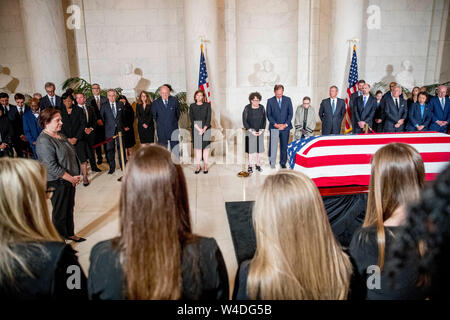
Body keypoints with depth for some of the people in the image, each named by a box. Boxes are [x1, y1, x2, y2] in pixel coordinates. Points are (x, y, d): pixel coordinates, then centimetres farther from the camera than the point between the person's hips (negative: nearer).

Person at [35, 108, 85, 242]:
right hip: (57, 183, -8)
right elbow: (52, 166, -23)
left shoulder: (60, 135, 10)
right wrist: (71, 178, -17)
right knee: (60, 212, 5)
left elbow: (72, 155, 16)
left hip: (70, 180, 9)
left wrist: (76, 176, 4)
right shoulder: (43, 141, -18)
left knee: (69, 208, 20)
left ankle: (70, 234, 37)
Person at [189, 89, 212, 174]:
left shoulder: (207, 105, 4)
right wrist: (199, 129, -12)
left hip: (206, 128, 0)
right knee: (198, 148, 0)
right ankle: (198, 166, 4)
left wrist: (204, 129, -13)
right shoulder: (192, 106, 6)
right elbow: (192, 119, -2)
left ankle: (205, 165, 9)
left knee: (205, 147, 2)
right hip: (196, 129, 0)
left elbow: (209, 118, -2)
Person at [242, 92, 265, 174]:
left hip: (260, 131, 3)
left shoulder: (262, 108, 2)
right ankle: (250, 166, 1)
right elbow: (244, 121, -5)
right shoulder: (247, 108, -7)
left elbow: (264, 120, 7)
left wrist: (261, 130, -4)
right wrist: (251, 131, -10)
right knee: (251, 149, -7)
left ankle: (258, 165, 13)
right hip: (250, 131, -3)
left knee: (259, 148, 3)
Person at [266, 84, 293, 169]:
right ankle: (272, 163, 4)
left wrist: (285, 124, -7)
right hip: (274, 127, -1)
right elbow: (268, 115, 0)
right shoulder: (270, 101, 2)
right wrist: (275, 124, -11)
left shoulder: (288, 100, 6)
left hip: (285, 127, 2)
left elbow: (290, 113, 4)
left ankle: (283, 163, 16)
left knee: (284, 146, 6)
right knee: (273, 146, -6)